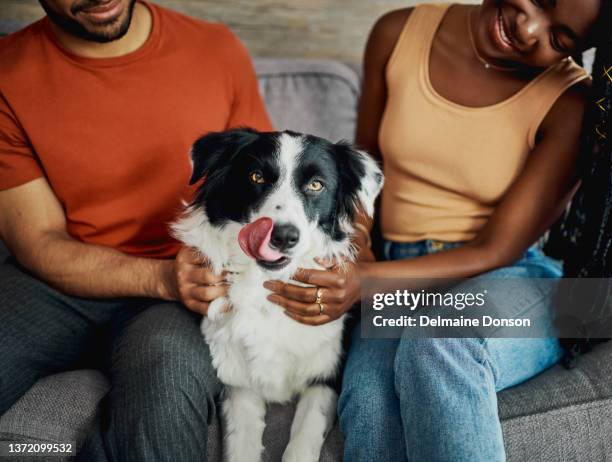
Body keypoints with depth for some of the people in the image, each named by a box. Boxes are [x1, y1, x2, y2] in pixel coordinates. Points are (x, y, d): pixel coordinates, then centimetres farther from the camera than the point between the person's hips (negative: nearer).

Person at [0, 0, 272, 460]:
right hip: (59, 281, 1)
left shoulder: (218, 51, -3)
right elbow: (39, 243, -6)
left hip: (189, 282, 0)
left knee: (168, 369, -33)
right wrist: (162, 277, -22)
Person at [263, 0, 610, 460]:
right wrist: (353, 258, -6)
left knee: (439, 345, -37)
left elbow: (498, 251, -13)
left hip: (507, 280, -1)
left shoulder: (572, 104, -10)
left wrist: (367, 281, -26)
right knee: (369, 397, -31)